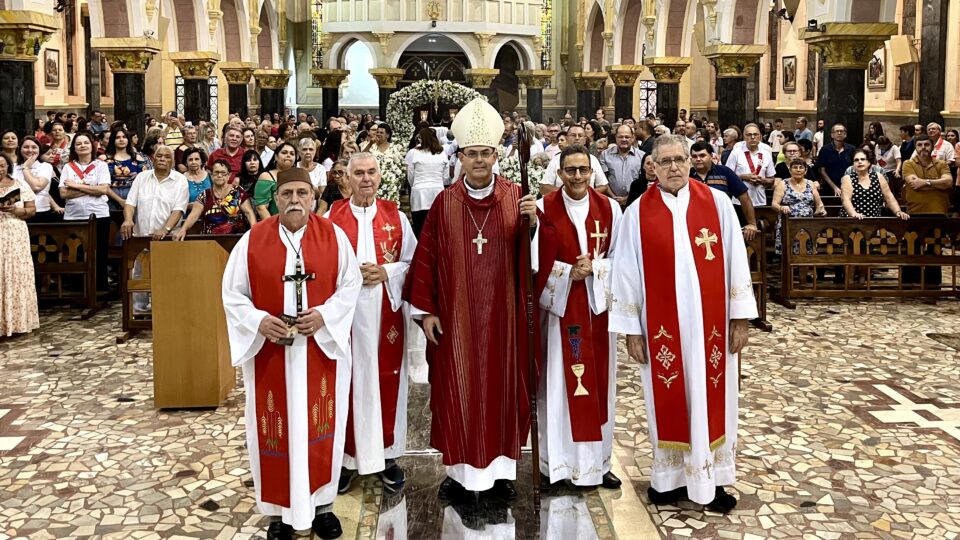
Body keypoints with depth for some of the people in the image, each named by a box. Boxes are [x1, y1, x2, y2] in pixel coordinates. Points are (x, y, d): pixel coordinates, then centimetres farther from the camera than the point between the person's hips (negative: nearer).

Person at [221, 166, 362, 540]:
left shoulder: (334, 236, -1)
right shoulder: (252, 240, -2)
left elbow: (351, 284, 1)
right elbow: (232, 293, 1)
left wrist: (324, 315, -14)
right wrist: (259, 322, -15)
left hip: (322, 347, 0)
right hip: (269, 350, 0)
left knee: (320, 425, 8)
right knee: (276, 428, 6)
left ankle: (321, 503, 24)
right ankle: (281, 509, 20)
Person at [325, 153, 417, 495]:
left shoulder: (396, 217, 5)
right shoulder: (331, 217, 1)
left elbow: (413, 262, 3)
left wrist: (386, 272, -13)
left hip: (386, 313, 1)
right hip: (345, 313, -1)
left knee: (387, 381, 6)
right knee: (348, 383, 3)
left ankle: (386, 454, 18)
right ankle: (347, 455, 16)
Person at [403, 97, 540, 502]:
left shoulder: (515, 198, 1)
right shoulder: (444, 203, 1)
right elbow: (426, 257, 0)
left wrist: (533, 221, -25)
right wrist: (426, 310, -4)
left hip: (501, 314, 0)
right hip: (455, 314, 0)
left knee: (502, 385, 7)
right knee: (456, 388, 5)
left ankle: (501, 469, 20)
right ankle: (458, 469, 18)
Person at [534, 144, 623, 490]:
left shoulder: (609, 208, 4)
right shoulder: (544, 209, -3)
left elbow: (620, 258, 4)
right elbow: (536, 260, -5)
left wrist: (593, 269, -13)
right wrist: (569, 272, -17)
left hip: (597, 306, 3)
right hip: (557, 305, -2)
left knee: (598, 382, 8)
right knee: (557, 384, 1)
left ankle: (597, 462, 20)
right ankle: (555, 463, 11)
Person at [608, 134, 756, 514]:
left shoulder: (717, 202, 0)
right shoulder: (638, 212, -2)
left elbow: (735, 260, 1)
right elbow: (626, 271, -1)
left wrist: (740, 318, -1)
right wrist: (631, 329, -3)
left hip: (709, 321, 1)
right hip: (662, 324, -1)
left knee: (711, 399, 8)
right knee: (669, 401, 9)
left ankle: (710, 479, 21)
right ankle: (670, 476, 23)